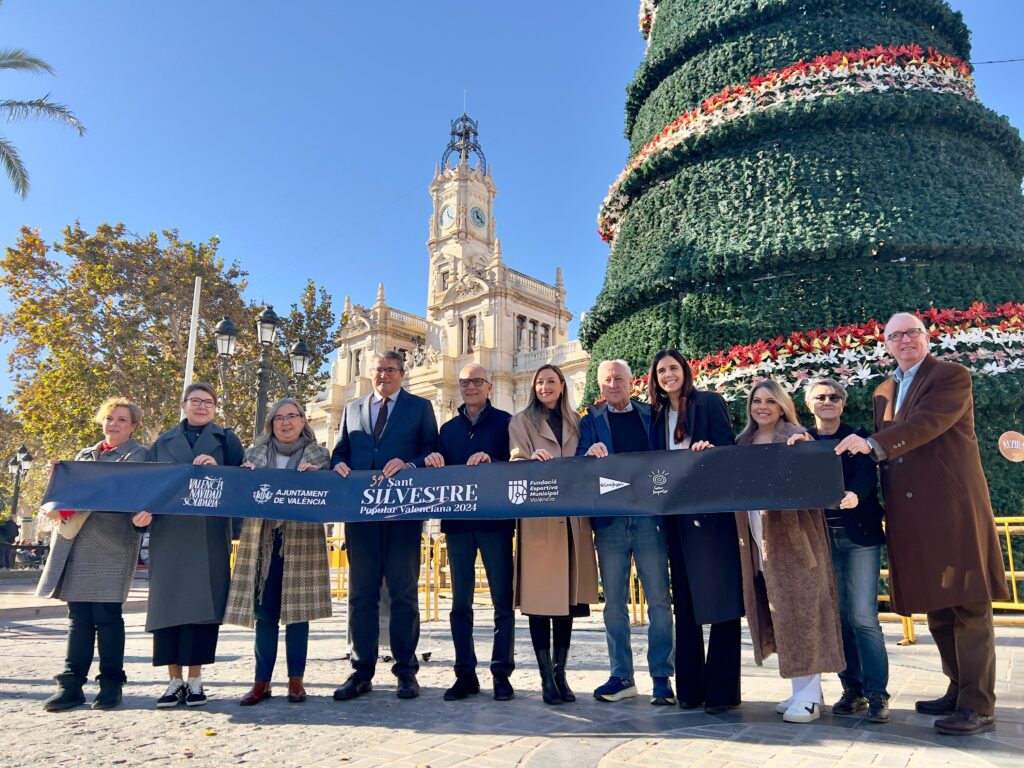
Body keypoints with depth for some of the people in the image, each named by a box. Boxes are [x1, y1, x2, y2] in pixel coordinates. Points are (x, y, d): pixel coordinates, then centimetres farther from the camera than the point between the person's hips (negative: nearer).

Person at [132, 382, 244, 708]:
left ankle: (195, 679, 6)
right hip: (168, 532, 2)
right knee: (168, 600, 0)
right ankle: (175, 679, 10)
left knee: (202, 601, -3)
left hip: (209, 533, -1)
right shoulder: (163, 442, 17)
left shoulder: (226, 439, 12)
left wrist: (218, 469, -13)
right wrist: (143, 511, -6)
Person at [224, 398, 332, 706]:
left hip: (301, 541, -2)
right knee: (263, 611, 3)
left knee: (297, 609, 1)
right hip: (261, 541, 2)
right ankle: (262, 681, 12)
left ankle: (296, 679, 12)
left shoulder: (318, 455, 6)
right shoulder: (255, 453, 12)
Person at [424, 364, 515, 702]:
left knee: (502, 599, 1)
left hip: (495, 519, -4)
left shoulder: (505, 422, 4)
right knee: (460, 601, 8)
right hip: (457, 521, 4)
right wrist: (433, 461, -7)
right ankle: (465, 674, 17)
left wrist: (491, 461, -22)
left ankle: (502, 674, 11)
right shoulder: (449, 428, 17)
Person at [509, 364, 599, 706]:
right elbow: (515, 464, -2)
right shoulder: (522, 421, 7)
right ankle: (547, 678, 4)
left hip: (572, 517, 4)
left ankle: (561, 673, 15)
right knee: (540, 598, -4)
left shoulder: (575, 421, 18)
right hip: (538, 518, -3)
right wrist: (532, 459, -22)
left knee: (568, 595, 6)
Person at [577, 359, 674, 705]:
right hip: (609, 519, 1)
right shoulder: (591, 420, 11)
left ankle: (662, 677, 12)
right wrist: (590, 454, -21)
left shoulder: (651, 416, 11)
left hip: (649, 517, -1)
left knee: (659, 599, 2)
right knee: (614, 602, 7)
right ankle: (621, 676, 18)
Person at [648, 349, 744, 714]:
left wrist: (708, 449, -27)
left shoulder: (709, 402, 0)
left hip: (712, 511, -6)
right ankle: (690, 685, 18)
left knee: (721, 597, -3)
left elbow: (728, 446, -8)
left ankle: (721, 689, 4)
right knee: (685, 599, 9)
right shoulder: (658, 415, 16)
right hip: (677, 516, 6)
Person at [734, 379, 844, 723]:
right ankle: (802, 690, 21)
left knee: (798, 608, -3)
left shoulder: (796, 437, -2)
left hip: (793, 536, -6)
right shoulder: (743, 442, 15)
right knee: (775, 611, 9)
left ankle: (809, 697, 4)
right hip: (758, 539, 6)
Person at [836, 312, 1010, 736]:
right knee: (936, 606, 13)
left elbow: (927, 421, -19)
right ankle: (958, 690, 25)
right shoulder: (884, 392, 19)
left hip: (952, 505, -7)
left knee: (966, 604, -4)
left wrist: (871, 443, -28)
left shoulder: (952, 376, -2)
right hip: (911, 514, 7)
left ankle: (977, 706, 3)